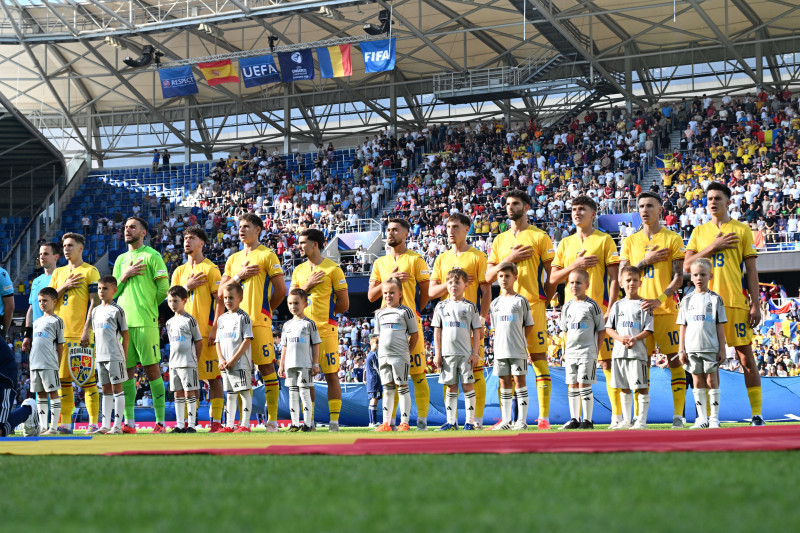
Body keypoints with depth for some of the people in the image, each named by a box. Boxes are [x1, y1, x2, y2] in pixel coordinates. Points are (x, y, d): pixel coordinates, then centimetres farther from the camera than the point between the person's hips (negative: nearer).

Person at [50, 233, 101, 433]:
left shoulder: (90, 271, 1)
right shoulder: (58, 273, 18)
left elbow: (94, 302, -6)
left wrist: (87, 330, -15)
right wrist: (64, 287, -3)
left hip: (82, 334, -6)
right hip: (61, 332, 6)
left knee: (87, 377, -7)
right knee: (63, 378, 4)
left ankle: (93, 423, -6)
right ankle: (65, 423, 8)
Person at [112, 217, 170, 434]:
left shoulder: (152, 256, 0)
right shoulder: (121, 259, 18)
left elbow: (163, 288, -4)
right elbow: (113, 292, 16)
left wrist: (148, 306, 8)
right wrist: (125, 276, -1)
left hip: (146, 322, -6)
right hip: (124, 322, 6)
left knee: (152, 369, -5)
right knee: (126, 371, 4)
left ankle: (160, 421, -3)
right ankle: (129, 422, 7)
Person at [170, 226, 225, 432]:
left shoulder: (210, 269, -1)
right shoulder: (180, 271, 16)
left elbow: (219, 300, -6)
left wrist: (215, 328, -14)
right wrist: (187, 287, -4)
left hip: (206, 331, -5)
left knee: (213, 376, -5)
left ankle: (216, 422, -4)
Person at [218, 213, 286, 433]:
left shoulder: (267, 255, 1)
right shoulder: (233, 259, 18)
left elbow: (280, 289, -2)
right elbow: (221, 292, 12)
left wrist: (266, 309, 6)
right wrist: (239, 276, -1)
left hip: (259, 321, -5)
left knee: (266, 367, -6)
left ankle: (272, 419, -6)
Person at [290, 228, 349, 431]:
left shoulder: (333, 269, -2)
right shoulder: (299, 270, 14)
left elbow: (344, 304, -2)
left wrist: (324, 311, 3)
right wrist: (307, 286, -6)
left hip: (326, 329, -5)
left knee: (331, 375, -3)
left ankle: (334, 421, -1)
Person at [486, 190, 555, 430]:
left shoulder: (539, 237, 2)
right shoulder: (500, 240, 15)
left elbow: (552, 274, 2)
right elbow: (489, 276, 9)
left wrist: (542, 302, 0)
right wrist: (509, 259, -5)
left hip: (533, 304, -4)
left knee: (538, 357, -6)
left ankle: (544, 417, -7)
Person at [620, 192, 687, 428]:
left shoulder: (672, 239, 2)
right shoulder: (630, 241, 12)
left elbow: (678, 277, -4)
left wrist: (659, 300, -17)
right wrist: (645, 262, -7)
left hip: (665, 309, -3)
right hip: (639, 310, 3)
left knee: (674, 359, -5)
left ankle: (678, 414, -4)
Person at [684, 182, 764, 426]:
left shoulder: (742, 230, 7)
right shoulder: (699, 232, 14)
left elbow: (751, 270, 5)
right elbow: (687, 266, 4)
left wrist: (755, 304, -3)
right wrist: (713, 246, -7)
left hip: (736, 302, -2)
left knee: (746, 356, -4)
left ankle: (757, 414, -2)